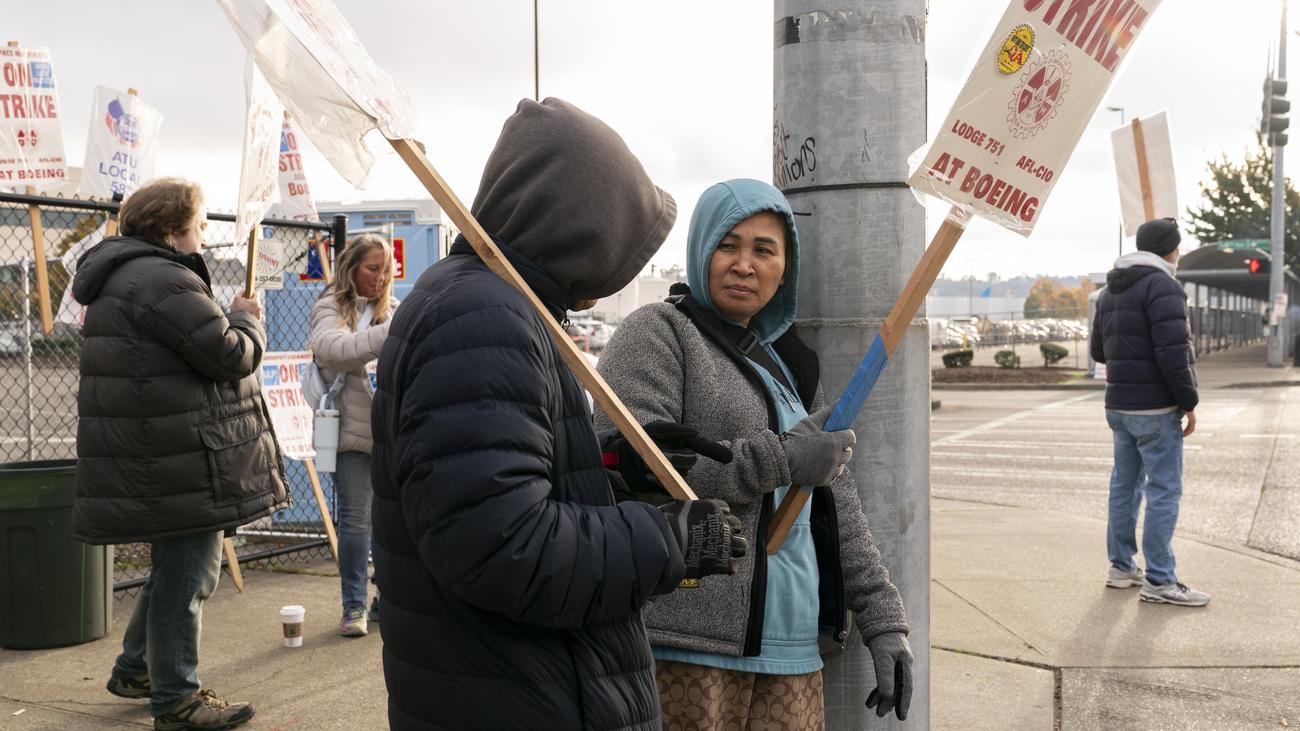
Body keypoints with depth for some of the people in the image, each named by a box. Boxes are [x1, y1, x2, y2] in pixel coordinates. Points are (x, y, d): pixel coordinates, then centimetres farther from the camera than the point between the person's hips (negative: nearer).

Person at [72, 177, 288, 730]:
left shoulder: (124, 277, 18)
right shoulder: (162, 280, -18)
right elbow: (230, 355, -19)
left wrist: (231, 321, 14)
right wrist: (247, 320, 0)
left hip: (157, 460, 11)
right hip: (182, 462, -11)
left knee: (175, 569, 24)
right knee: (186, 575, -1)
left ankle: (134, 669, 37)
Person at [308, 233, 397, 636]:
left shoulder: (393, 309, 10)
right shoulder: (331, 309, -1)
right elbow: (336, 349, -21)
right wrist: (390, 333, -32)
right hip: (352, 429, -3)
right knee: (355, 519, 1)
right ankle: (354, 605, 14)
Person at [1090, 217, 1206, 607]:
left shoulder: (1112, 289, 13)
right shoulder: (1161, 285, -14)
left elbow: (1098, 349, 18)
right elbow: (1173, 352, -21)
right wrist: (1189, 402, -13)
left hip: (1119, 405, 9)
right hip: (1155, 407, -9)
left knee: (1125, 485, 14)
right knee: (1164, 490, -3)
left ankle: (1121, 567, 22)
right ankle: (1159, 581, 0)